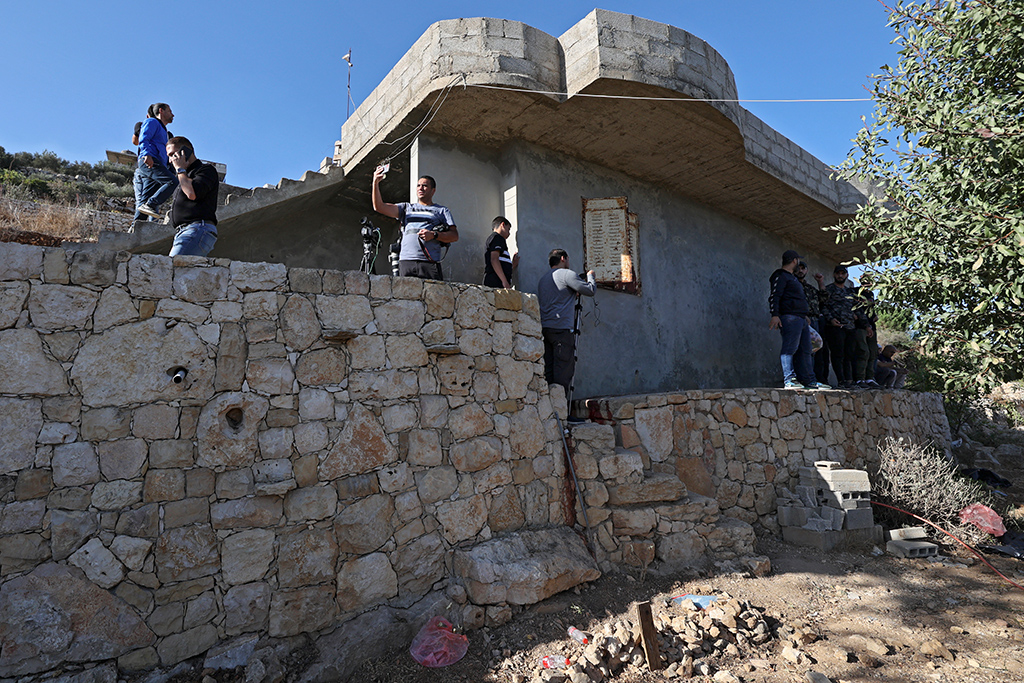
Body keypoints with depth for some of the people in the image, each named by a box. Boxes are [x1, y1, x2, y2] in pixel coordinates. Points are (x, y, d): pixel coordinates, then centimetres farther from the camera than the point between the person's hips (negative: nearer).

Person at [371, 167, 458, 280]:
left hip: (430, 263, -2)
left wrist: (434, 235, -7)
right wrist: (375, 183, 7)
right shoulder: (406, 207, 26)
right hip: (406, 262, 2)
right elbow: (379, 207, 17)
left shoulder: (442, 211, 19)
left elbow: (455, 236, 9)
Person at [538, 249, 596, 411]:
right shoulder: (567, 274, -2)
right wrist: (590, 276, 16)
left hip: (544, 329, 8)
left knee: (548, 371, 7)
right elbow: (590, 290, -3)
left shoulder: (543, 279, 21)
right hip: (561, 328, -7)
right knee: (563, 371, -6)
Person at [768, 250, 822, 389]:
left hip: (801, 319, 10)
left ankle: (809, 381, 13)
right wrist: (775, 315, -25)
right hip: (790, 317, -10)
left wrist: (804, 315, 30)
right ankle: (789, 379, -16)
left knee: (805, 350, 9)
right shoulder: (780, 276, -4)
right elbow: (774, 296, -15)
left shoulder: (792, 277, 27)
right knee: (790, 348, -14)